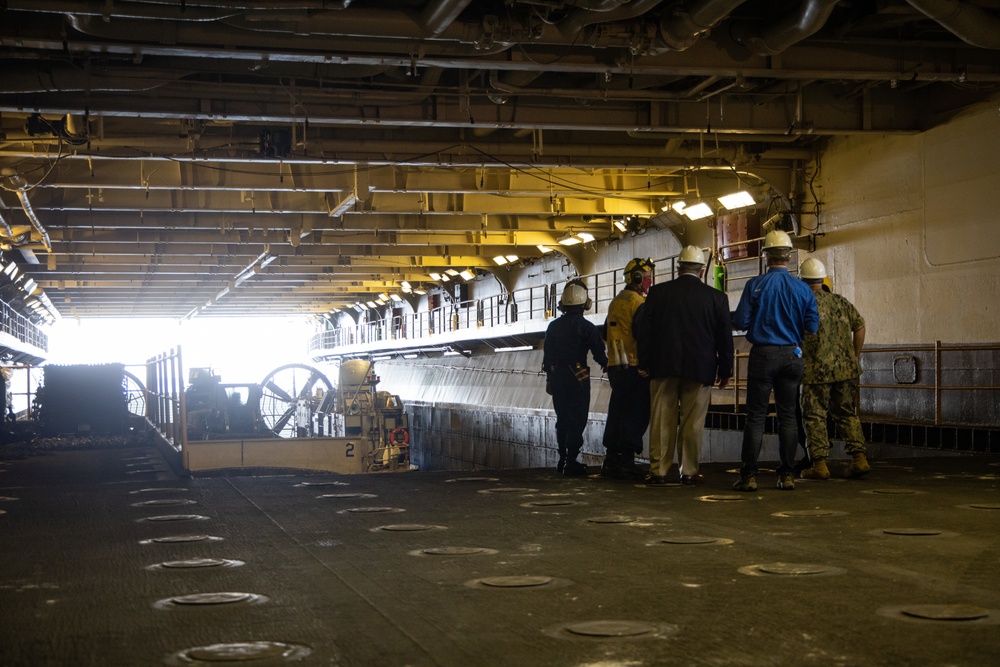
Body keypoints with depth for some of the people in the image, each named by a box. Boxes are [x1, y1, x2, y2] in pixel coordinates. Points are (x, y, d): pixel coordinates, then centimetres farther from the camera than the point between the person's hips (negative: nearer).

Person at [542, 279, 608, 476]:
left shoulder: (553, 326, 7)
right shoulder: (586, 327, -10)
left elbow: (547, 356, 12)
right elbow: (599, 353, -8)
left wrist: (549, 378, 20)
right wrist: (606, 365, 13)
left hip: (557, 377, 5)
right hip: (578, 378, -5)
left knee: (562, 419, 13)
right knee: (577, 420, -2)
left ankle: (563, 460, 17)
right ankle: (571, 462, -7)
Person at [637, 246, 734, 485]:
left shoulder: (658, 292, 1)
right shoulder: (716, 297, 0)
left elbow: (644, 330, 3)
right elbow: (725, 336, 4)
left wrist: (644, 364, 11)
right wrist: (725, 370, 12)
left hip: (663, 366, 1)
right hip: (700, 367, -1)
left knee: (662, 420, 5)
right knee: (693, 422, 4)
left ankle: (658, 470, 6)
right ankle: (689, 471, 6)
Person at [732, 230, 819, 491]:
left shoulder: (755, 285, -8)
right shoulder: (802, 288, -1)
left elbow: (740, 322, -10)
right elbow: (812, 327, 0)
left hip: (763, 355, -2)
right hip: (792, 355, 2)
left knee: (756, 416, 1)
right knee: (788, 416, 8)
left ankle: (749, 475, -1)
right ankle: (787, 475, 9)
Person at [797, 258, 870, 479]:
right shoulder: (841, 302, 9)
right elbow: (860, 326, 7)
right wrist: (855, 357, 14)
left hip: (816, 371, -5)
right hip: (846, 368, 5)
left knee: (814, 416, 3)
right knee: (847, 413, 14)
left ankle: (819, 464, 0)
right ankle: (859, 458, 7)